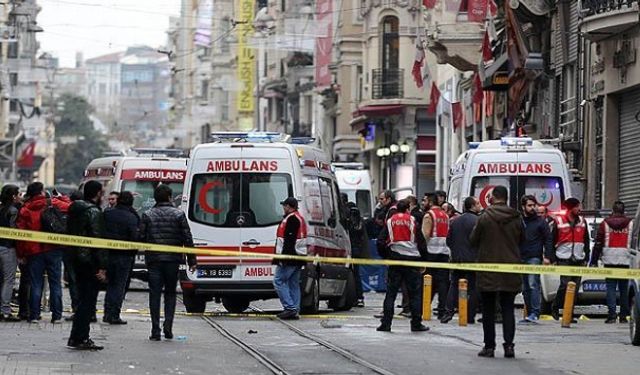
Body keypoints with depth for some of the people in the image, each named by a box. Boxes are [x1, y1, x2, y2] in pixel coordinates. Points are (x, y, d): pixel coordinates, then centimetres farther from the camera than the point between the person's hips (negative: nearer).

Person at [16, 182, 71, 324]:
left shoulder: (25, 210, 1)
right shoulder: (54, 204, -2)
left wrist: (21, 254, 3)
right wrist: (62, 198, 19)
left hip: (34, 251, 1)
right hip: (53, 250, -1)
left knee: (36, 284, 6)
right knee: (55, 283, 5)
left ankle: (34, 315, 3)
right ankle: (56, 315, 2)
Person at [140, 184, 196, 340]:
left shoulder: (148, 215, 0)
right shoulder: (178, 214, 0)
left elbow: (141, 238, -3)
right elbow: (187, 239, -2)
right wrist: (192, 261, 3)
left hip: (153, 259, 0)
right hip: (172, 259, 0)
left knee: (155, 294, 3)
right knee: (170, 293, 13)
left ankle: (155, 331, -2)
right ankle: (168, 326, -1)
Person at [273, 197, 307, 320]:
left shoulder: (291, 219, -12)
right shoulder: (300, 218, 20)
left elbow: (289, 240, -21)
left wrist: (283, 257, -24)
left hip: (289, 257, -10)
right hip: (298, 258, 10)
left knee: (279, 281, -7)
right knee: (294, 284, 10)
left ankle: (290, 308, -14)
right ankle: (295, 311, 8)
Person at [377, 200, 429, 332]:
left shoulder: (390, 221, 6)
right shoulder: (413, 220, 2)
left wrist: (386, 257, 18)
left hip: (395, 259, 1)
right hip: (412, 258, -1)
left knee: (391, 292, 5)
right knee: (415, 292, 4)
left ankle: (386, 323, 0)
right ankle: (416, 324, 4)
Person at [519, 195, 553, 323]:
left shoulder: (540, 222, 4)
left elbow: (548, 239, 3)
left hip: (534, 258, -4)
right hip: (521, 258, 4)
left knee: (533, 285, -16)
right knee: (525, 288, 7)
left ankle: (535, 313, -19)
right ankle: (530, 314, 13)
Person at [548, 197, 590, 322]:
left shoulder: (582, 222, 11)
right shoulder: (559, 221, 0)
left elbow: (586, 241, 16)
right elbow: (552, 240, 2)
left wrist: (586, 258, 10)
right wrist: (550, 257, -4)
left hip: (578, 260, 4)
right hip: (564, 259, -4)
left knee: (575, 288, 2)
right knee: (565, 284, -14)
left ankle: (570, 314, 7)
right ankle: (555, 307, 6)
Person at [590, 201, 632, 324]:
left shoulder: (605, 223, 3)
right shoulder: (630, 223, 4)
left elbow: (598, 244, 3)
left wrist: (594, 261, 8)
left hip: (610, 260, -1)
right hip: (625, 261, 1)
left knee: (611, 287, 0)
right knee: (624, 289, 8)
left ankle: (612, 315, -11)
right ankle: (623, 316, 7)